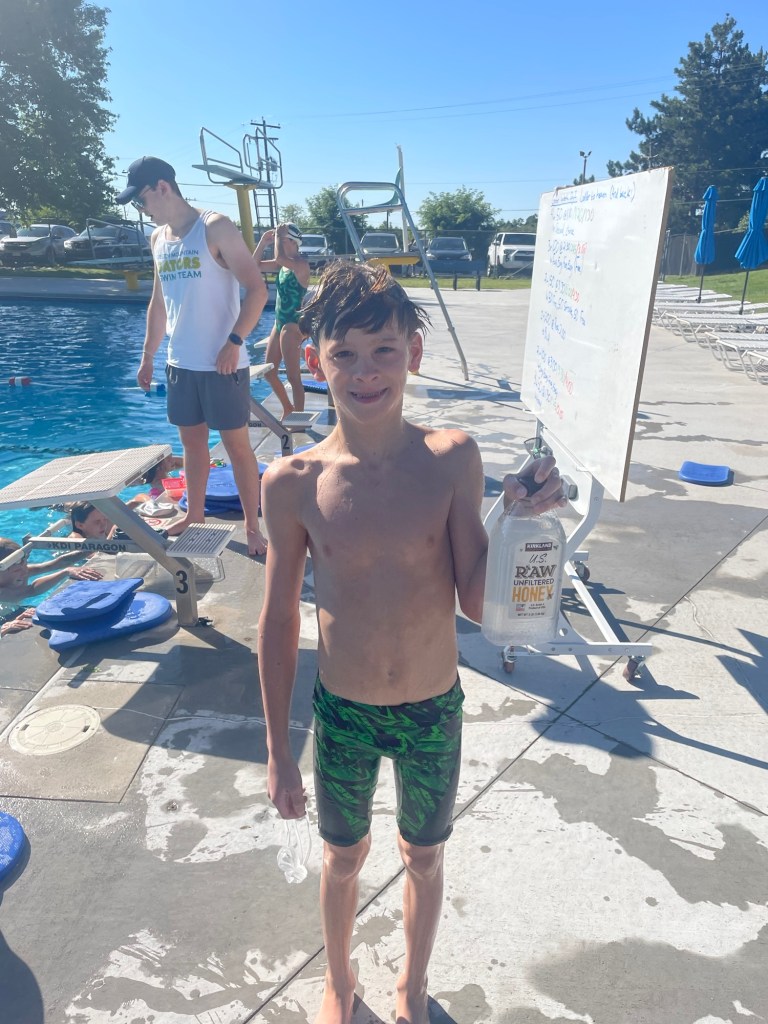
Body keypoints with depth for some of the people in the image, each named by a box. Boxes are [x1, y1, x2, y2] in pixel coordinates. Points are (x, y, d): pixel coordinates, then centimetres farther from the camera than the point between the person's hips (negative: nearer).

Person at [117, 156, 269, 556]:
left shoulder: (215, 228, -8)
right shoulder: (158, 238, 13)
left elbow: (257, 289, -14)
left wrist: (234, 341, -21)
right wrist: (148, 357, 19)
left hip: (221, 362, -6)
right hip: (180, 362, 6)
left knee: (237, 444, -1)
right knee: (191, 440, 15)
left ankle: (252, 526, 8)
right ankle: (194, 511, 31)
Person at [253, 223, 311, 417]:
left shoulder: (301, 264, -14)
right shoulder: (283, 264, 11)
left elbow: (279, 258, -33)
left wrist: (278, 236, -17)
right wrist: (263, 242, 6)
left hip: (292, 325, -9)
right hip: (279, 323, 9)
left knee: (293, 376, -5)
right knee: (269, 372, 14)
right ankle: (288, 408, 29)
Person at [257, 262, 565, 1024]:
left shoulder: (451, 459, -17)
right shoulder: (293, 483, -17)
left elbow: (477, 602, -11)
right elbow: (278, 620, -6)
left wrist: (517, 518, -28)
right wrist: (277, 748, 0)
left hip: (434, 711, 1)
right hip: (341, 714, 0)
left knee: (424, 858, 25)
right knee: (343, 858, 25)